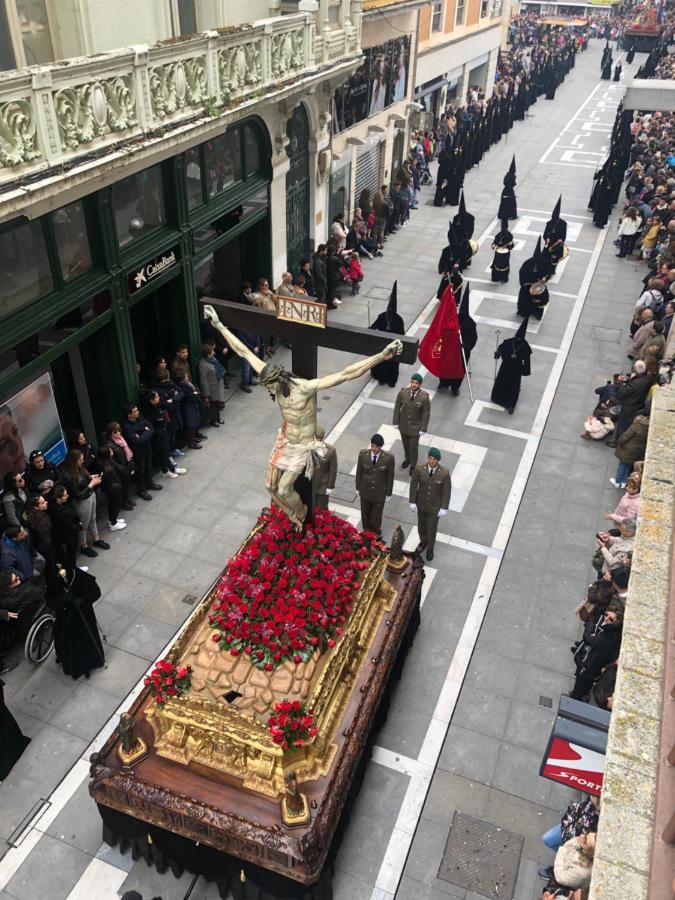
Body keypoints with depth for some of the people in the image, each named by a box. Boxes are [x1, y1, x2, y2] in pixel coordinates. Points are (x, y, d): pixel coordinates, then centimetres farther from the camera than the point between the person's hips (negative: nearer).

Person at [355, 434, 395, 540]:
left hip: (380, 493, -2)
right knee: (365, 514, 21)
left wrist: (388, 494, -2)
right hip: (365, 491, 2)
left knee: (376, 516, 13)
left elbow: (390, 476, -10)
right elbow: (359, 472, -3)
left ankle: (376, 534, 44)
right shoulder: (363, 454, -18)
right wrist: (358, 488, 6)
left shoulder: (389, 458, -23)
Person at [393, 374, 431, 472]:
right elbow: (397, 407, -5)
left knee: (413, 447, 11)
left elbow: (426, 413, -14)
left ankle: (413, 465, 37)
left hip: (415, 427, -3)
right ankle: (407, 459, 52)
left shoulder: (424, 397, -24)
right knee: (405, 444, 24)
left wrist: (423, 429, -10)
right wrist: (396, 422, -1)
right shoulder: (402, 393, -18)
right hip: (403, 425, 3)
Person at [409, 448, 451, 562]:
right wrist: (412, 502, -5)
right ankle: (423, 541, 56)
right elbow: (413, 485, -11)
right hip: (421, 503, 2)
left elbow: (446, 491, -15)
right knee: (421, 525, 24)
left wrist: (444, 508, -10)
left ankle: (430, 548, 43)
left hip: (435, 505, -2)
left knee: (431, 528, 14)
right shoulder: (419, 469, -25)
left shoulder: (444, 473, -28)